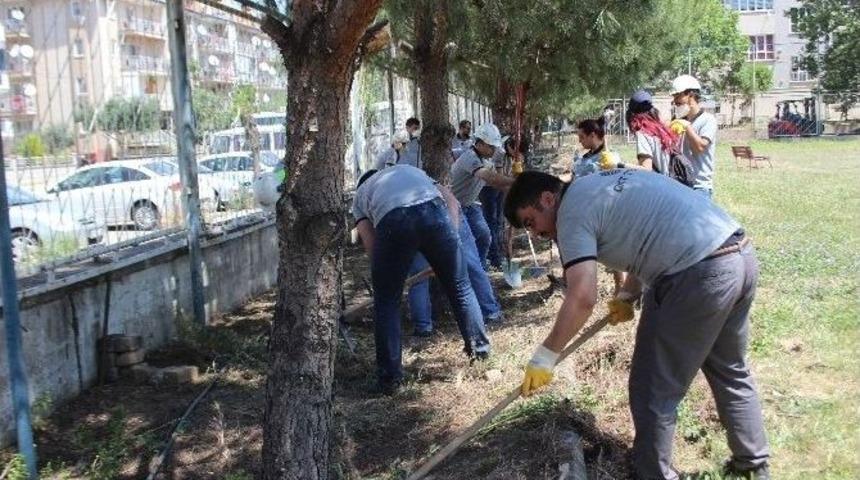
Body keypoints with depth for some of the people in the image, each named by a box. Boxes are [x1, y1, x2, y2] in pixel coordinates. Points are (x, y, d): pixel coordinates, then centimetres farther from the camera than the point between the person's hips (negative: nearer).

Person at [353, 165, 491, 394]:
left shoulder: (360, 194, 35)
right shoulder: (409, 169, 43)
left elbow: (371, 244, 17)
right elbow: (450, 199, 23)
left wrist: (385, 274, 29)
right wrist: (450, 237, 20)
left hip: (392, 221, -2)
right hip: (434, 211, 2)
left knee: (386, 301, 15)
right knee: (460, 287, 21)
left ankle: (389, 377, 16)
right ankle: (480, 348, 36)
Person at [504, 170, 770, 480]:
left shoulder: (573, 210, -5)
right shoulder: (602, 185, 23)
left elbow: (582, 298, -16)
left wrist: (544, 357, -8)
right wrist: (628, 295, 20)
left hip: (700, 277, -10)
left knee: (654, 392, 5)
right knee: (731, 373, 26)